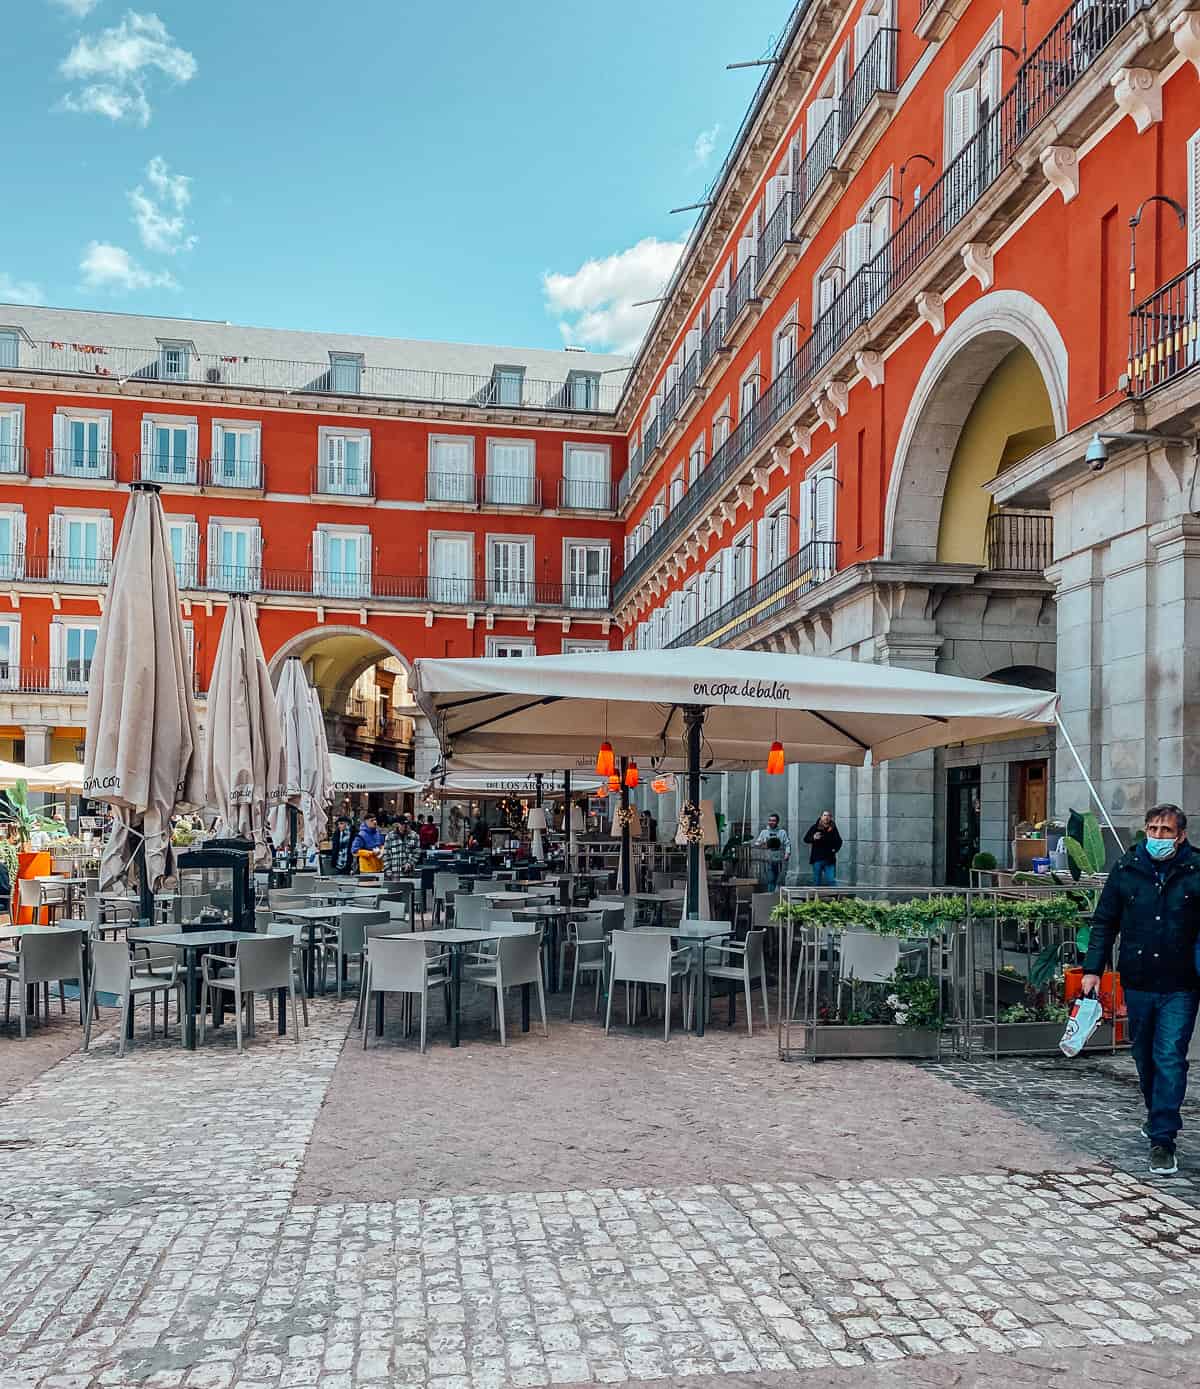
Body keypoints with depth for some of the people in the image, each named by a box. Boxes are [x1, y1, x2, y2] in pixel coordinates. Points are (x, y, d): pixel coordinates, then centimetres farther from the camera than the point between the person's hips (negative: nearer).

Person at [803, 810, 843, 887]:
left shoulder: (833, 829, 5)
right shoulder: (815, 827, -2)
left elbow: (839, 841, 20)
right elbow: (806, 839, -1)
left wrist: (835, 849, 3)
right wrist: (813, 838, -20)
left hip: (829, 859, 1)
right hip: (817, 858, -1)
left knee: (831, 880, -5)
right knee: (817, 882, 5)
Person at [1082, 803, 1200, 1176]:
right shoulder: (1125, 869, 1)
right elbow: (1104, 923, 6)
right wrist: (1093, 968, -1)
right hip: (1137, 984, 3)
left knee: (1170, 1059, -6)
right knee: (1145, 1058, 18)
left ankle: (1163, 1140, 0)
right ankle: (1158, 1116, 40)